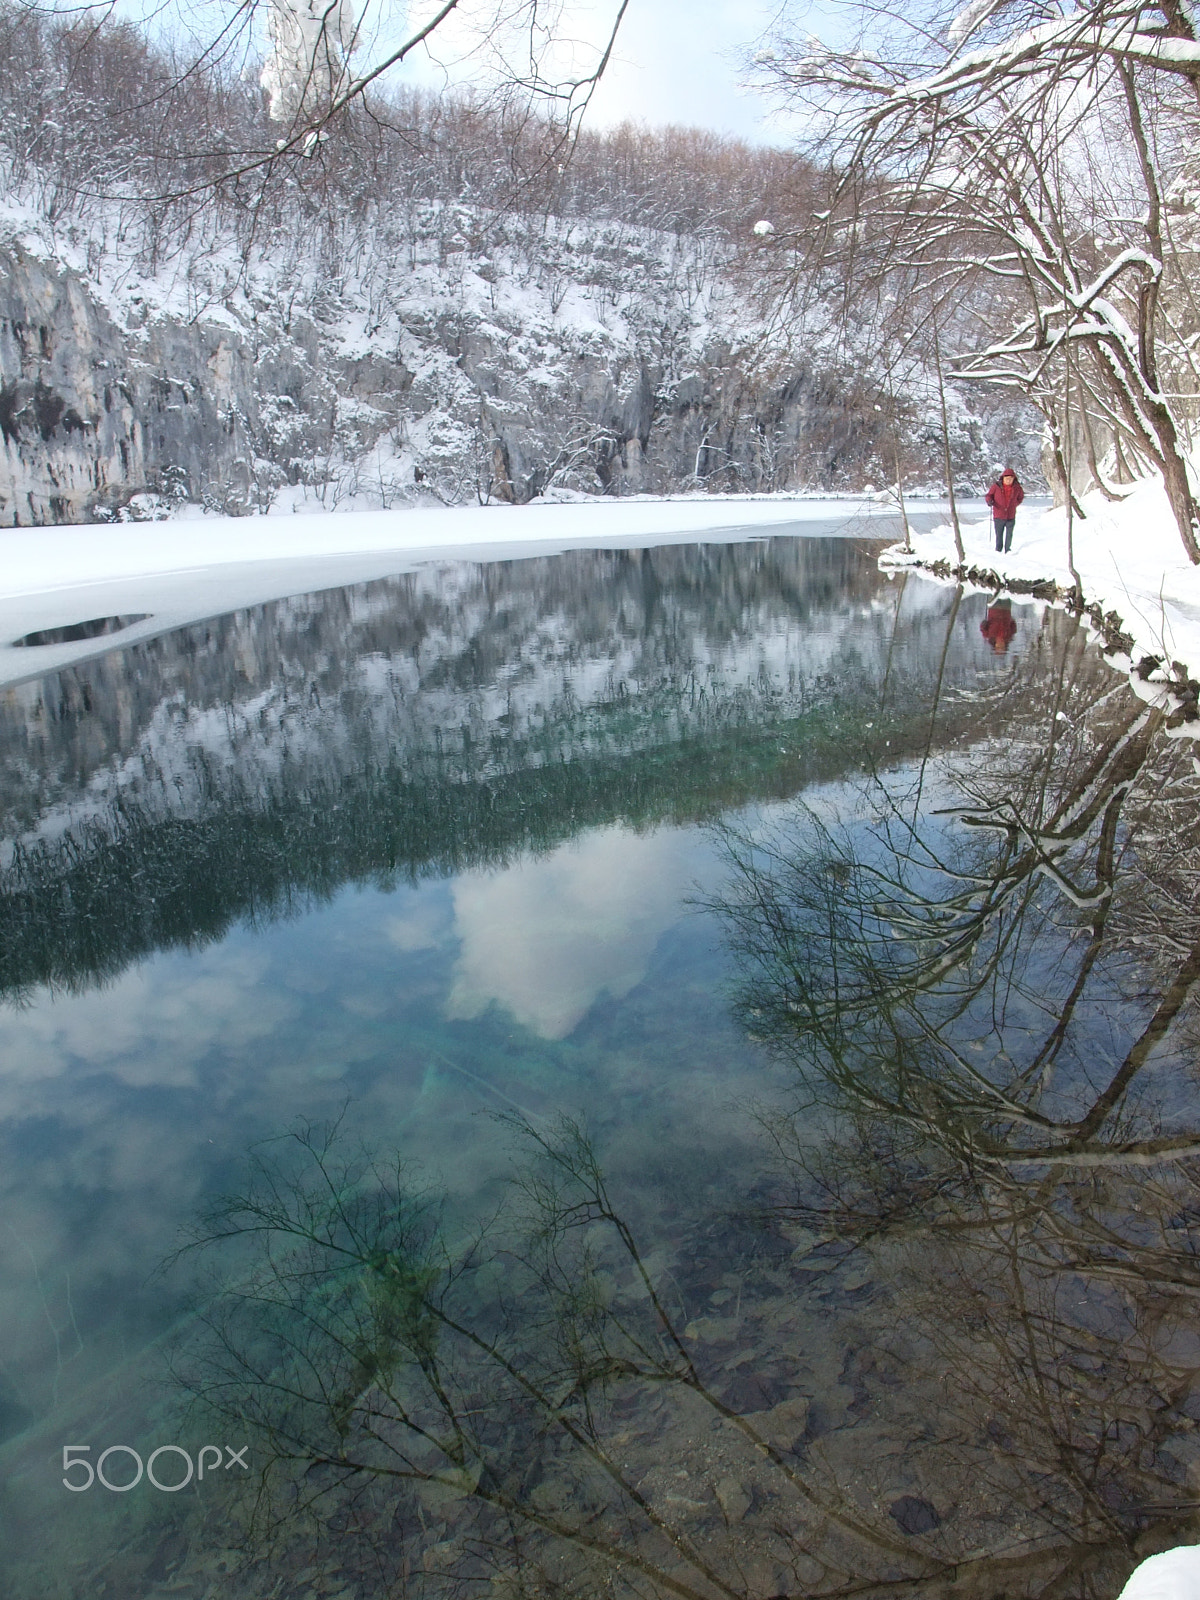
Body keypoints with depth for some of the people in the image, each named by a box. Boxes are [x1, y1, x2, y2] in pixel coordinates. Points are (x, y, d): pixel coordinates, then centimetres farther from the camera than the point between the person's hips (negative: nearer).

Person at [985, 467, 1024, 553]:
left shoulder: (1017, 487, 2)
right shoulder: (996, 486, -5)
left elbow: (1021, 497, 20)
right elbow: (989, 495, 6)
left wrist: (1015, 504, 9)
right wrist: (989, 501, -14)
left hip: (1011, 517, 1)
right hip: (998, 516, -1)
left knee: (1009, 534, 1)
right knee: (999, 535, 6)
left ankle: (1007, 551, 11)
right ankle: (998, 550, 16)